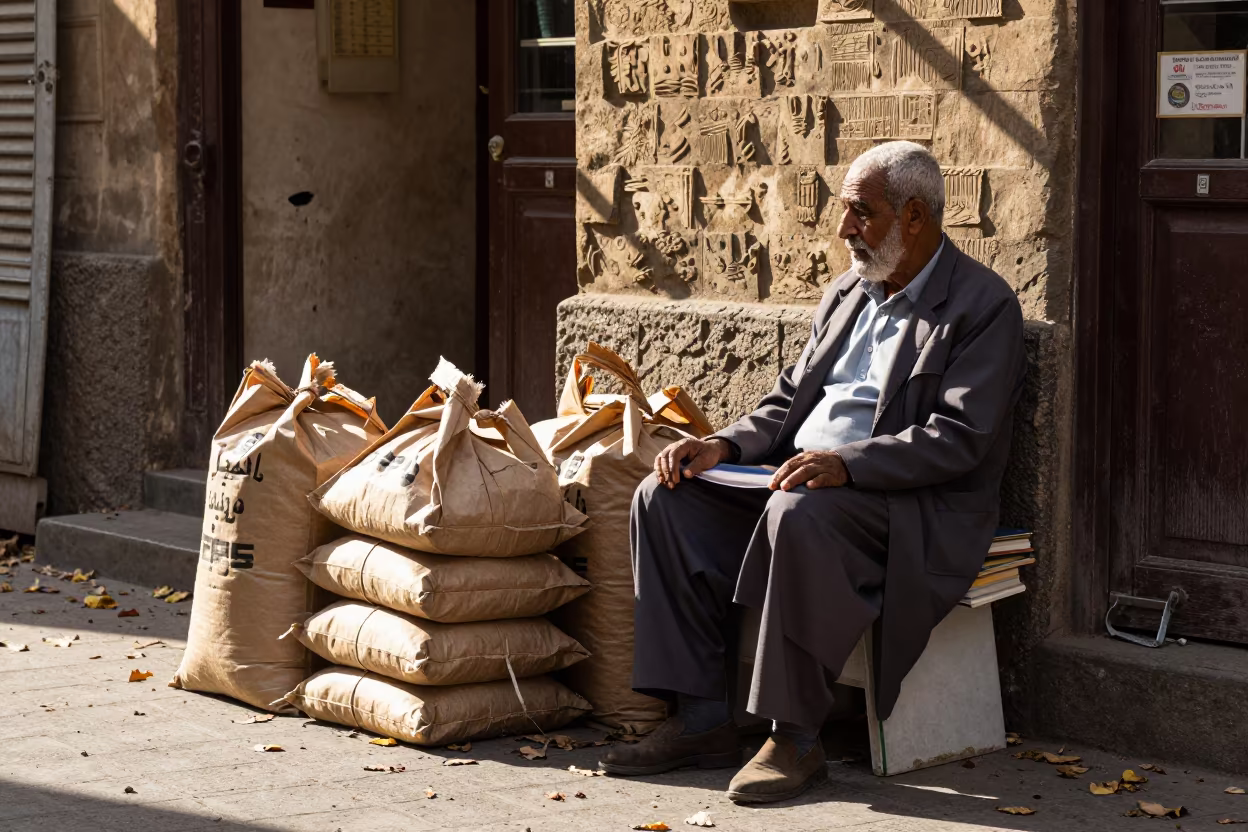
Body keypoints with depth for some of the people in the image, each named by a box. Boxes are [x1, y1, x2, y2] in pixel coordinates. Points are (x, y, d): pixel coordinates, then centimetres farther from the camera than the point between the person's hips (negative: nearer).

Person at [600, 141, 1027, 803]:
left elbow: (957, 439, -18)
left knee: (800, 514, -38)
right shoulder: (847, 294, 18)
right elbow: (789, 400, 20)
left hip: (918, 509, -8)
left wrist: (846, 463, -31)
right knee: (668, 496, -9)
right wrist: (725, 445, -1)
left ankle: (795, 739, -27)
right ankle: (701, 720, -10)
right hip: (795, 478, 8)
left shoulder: (983, 305, -8)